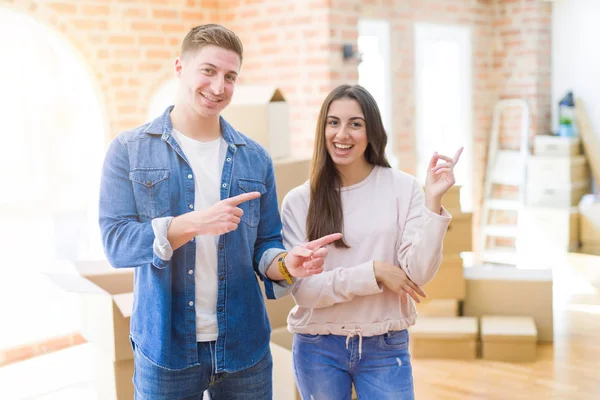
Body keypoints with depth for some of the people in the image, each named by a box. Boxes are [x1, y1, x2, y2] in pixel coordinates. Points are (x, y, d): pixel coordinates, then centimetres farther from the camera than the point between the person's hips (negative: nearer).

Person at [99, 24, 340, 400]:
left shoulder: (255, 158, 5)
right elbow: (116, 243, -10)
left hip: (244, 346, 3)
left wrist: (287, 264, -16)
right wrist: (194, 223, -24)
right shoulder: (130, 151, -2)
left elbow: (264, 245, 7)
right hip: (165, 347, -2)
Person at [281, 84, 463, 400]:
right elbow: (302, 288, -9)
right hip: (318, 350, 1)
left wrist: (432, 201, -19)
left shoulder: (403, 188, -5)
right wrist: (373, 272, -16)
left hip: (385, 348, 0)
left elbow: (418, 274, -11)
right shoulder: (299, 201, -5)